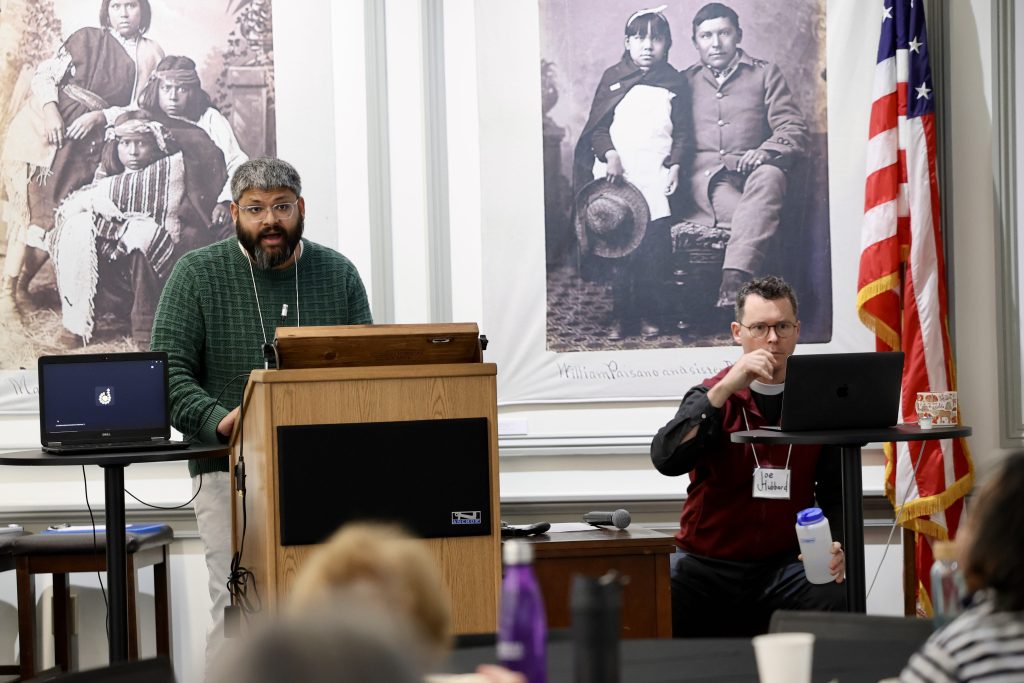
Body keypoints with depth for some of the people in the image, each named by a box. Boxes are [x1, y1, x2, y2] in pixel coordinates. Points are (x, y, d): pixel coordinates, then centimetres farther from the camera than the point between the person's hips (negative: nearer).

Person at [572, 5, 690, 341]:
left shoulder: (673, 83, 8)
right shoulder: (613, 78, 8)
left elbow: (683, 132, 8)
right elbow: (597, 126, 5)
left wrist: (675, 166, -4)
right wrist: (610, 155, -10)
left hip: (657, 178, 0)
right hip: (617, 176, 0)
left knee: (654, 249, -3)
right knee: (620, 248, -2)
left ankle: (649, 316, 7)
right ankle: (620, 316, 5)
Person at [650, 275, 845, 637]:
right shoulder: (713, 397, 3)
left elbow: (837, 493, 9)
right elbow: (665, 459, -16)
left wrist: (836, 545, -12)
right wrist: (727, 387, -21)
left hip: (784, 563, 1)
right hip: (705, 563, -1)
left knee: (839, 600, -29)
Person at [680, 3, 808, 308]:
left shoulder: (765, 73, 19)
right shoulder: (685, 82, 24)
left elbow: (794, 128, 9)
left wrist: (765, 151, -12)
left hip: (750, 169, 0)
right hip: (705, 174, 0)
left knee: (770, 176, -39)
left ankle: (734, 278, -54)